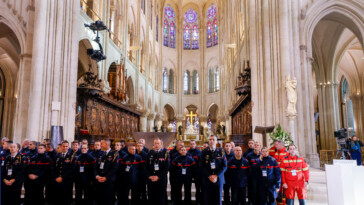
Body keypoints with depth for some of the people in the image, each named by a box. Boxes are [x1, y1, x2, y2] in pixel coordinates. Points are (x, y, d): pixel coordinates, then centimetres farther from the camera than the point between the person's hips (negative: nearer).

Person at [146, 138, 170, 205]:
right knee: (151, 198, 8)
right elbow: (147, 166, 8)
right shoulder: (150, 153, 8)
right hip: (150, 179, 3)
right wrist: (149, 176, -6)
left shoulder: (165, 154, -2)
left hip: (161, 179, -3)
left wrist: (158, 176, -12)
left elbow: (166, 168, -6)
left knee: (161, 198, 2)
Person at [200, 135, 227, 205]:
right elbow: (202, 166, -1)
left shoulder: (221, 152, 3)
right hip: (207, 180, 0)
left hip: (218, 179, 1)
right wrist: (209, 176, -12)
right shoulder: (204, 152, 2)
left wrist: (217, 176, -11)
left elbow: (224, 166, 0)